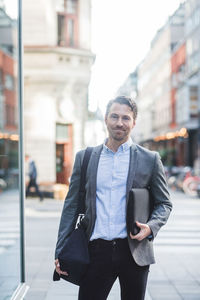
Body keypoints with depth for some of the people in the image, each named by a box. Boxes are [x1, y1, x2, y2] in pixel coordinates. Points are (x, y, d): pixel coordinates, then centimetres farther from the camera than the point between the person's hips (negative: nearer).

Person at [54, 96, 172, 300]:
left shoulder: (150, 159, 4)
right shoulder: (84, 157, 8)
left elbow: (164, 203, 9)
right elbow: (71, 205, 8)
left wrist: (151, 227, -12)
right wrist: (60, 252, 3)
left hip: (134, 250, 0)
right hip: (97, 250, 0)